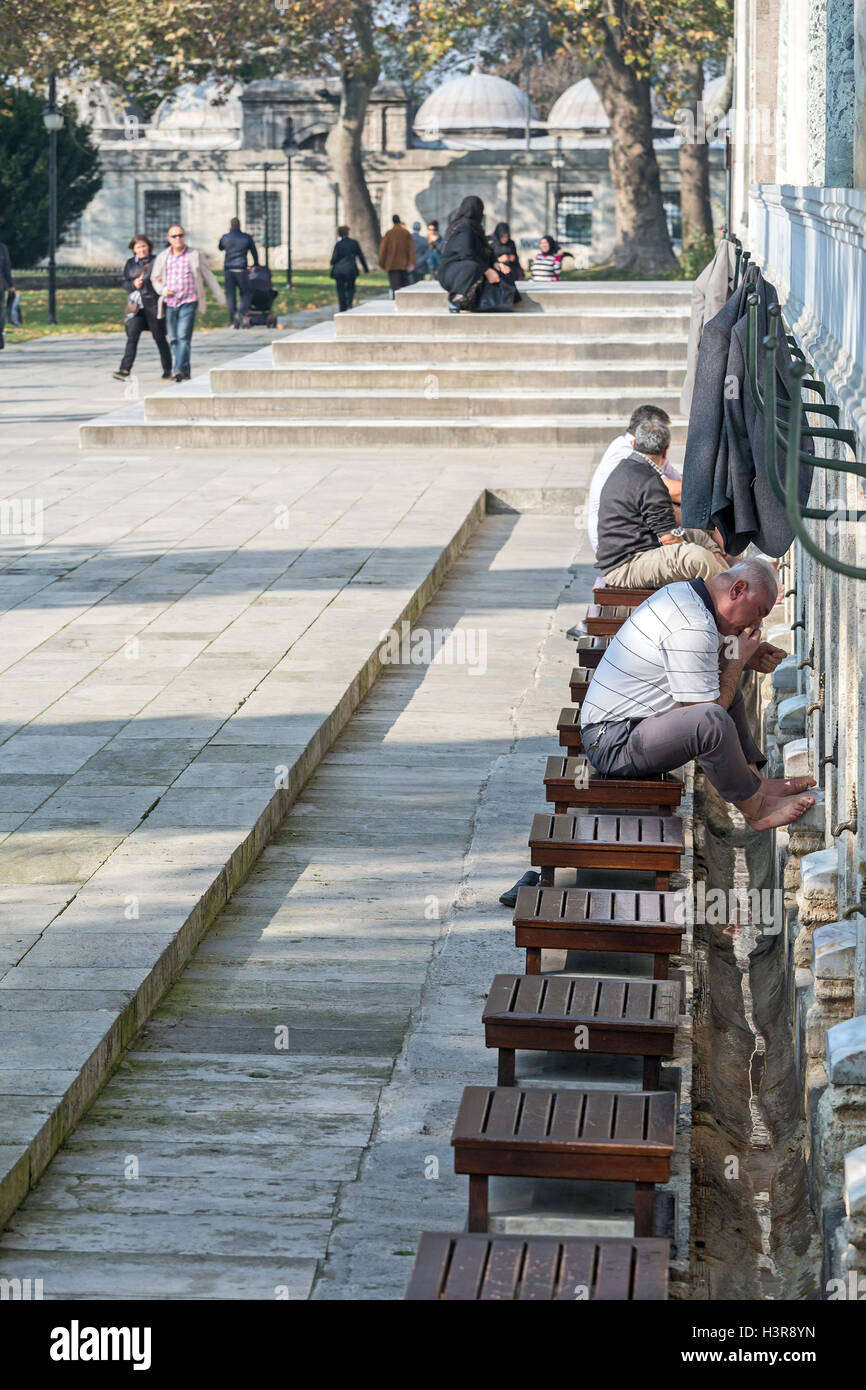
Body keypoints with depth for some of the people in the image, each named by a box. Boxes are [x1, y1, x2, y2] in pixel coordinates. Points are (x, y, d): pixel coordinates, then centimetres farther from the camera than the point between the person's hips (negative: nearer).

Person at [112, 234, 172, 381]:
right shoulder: (130, 264, 12)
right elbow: (125, 283, 14)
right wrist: (134, 284, -7)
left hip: (153, 304, -3)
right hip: (136, 306, 3)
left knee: (159, 337, 5)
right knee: (132, 336, -8)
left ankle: (167, 370, 17)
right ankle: (124, 370, -13)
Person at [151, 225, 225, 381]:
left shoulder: (195, 255, 4)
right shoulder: (162, 257, 10)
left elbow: (209, 277, 10)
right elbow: (154, 279, 20)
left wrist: (220, 297, 11)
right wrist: (163, 290, -1)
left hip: (188, 302, -4)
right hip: (170, 304, 4)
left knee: (183, 337, -17)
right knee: (174, 339, 6)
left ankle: (180, 370, -25)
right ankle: (185, 373, 16)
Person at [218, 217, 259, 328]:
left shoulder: (225, 237, 2)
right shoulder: (246, 237, 0)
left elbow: (220, 248, 22)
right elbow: (254, 251, 11)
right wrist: (256, 263, 30)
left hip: (228, 269, 2)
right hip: (241, 269, -2)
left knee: (230, 295, 7)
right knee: (246, 293, 9)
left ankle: (234, 322, 5)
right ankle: (240, 312, -17)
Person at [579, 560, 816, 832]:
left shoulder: (681, 592, 8)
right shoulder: (693, 627, -24)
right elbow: (708, 713, -22)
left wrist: (749, 660, 9)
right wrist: (738, 659, -9)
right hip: (614, 745, -11)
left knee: (726, 686, 21)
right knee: (713, 720, -33)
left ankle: (756, 780, 14)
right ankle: (754, 808, -11)